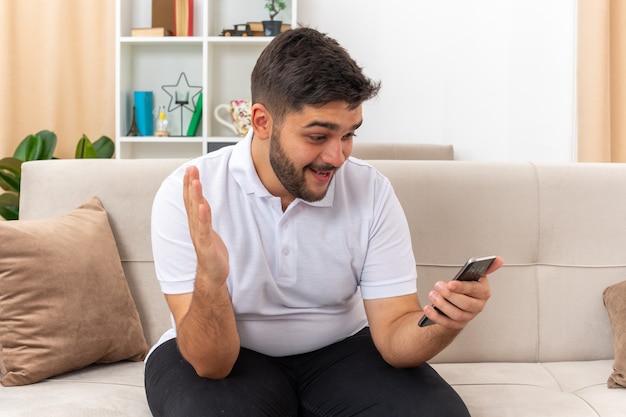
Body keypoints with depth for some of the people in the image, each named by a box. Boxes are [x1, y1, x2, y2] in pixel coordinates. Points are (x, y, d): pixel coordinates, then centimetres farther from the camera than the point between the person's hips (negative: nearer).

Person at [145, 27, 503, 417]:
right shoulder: (187, 196, -20)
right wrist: (209, 281, -43)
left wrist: (443, 323, -35)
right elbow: (211, 364, -22)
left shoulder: (371, 191, -12)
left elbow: (393, 334, -12)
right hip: (225, 358, -1)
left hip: (340, 351, 2)